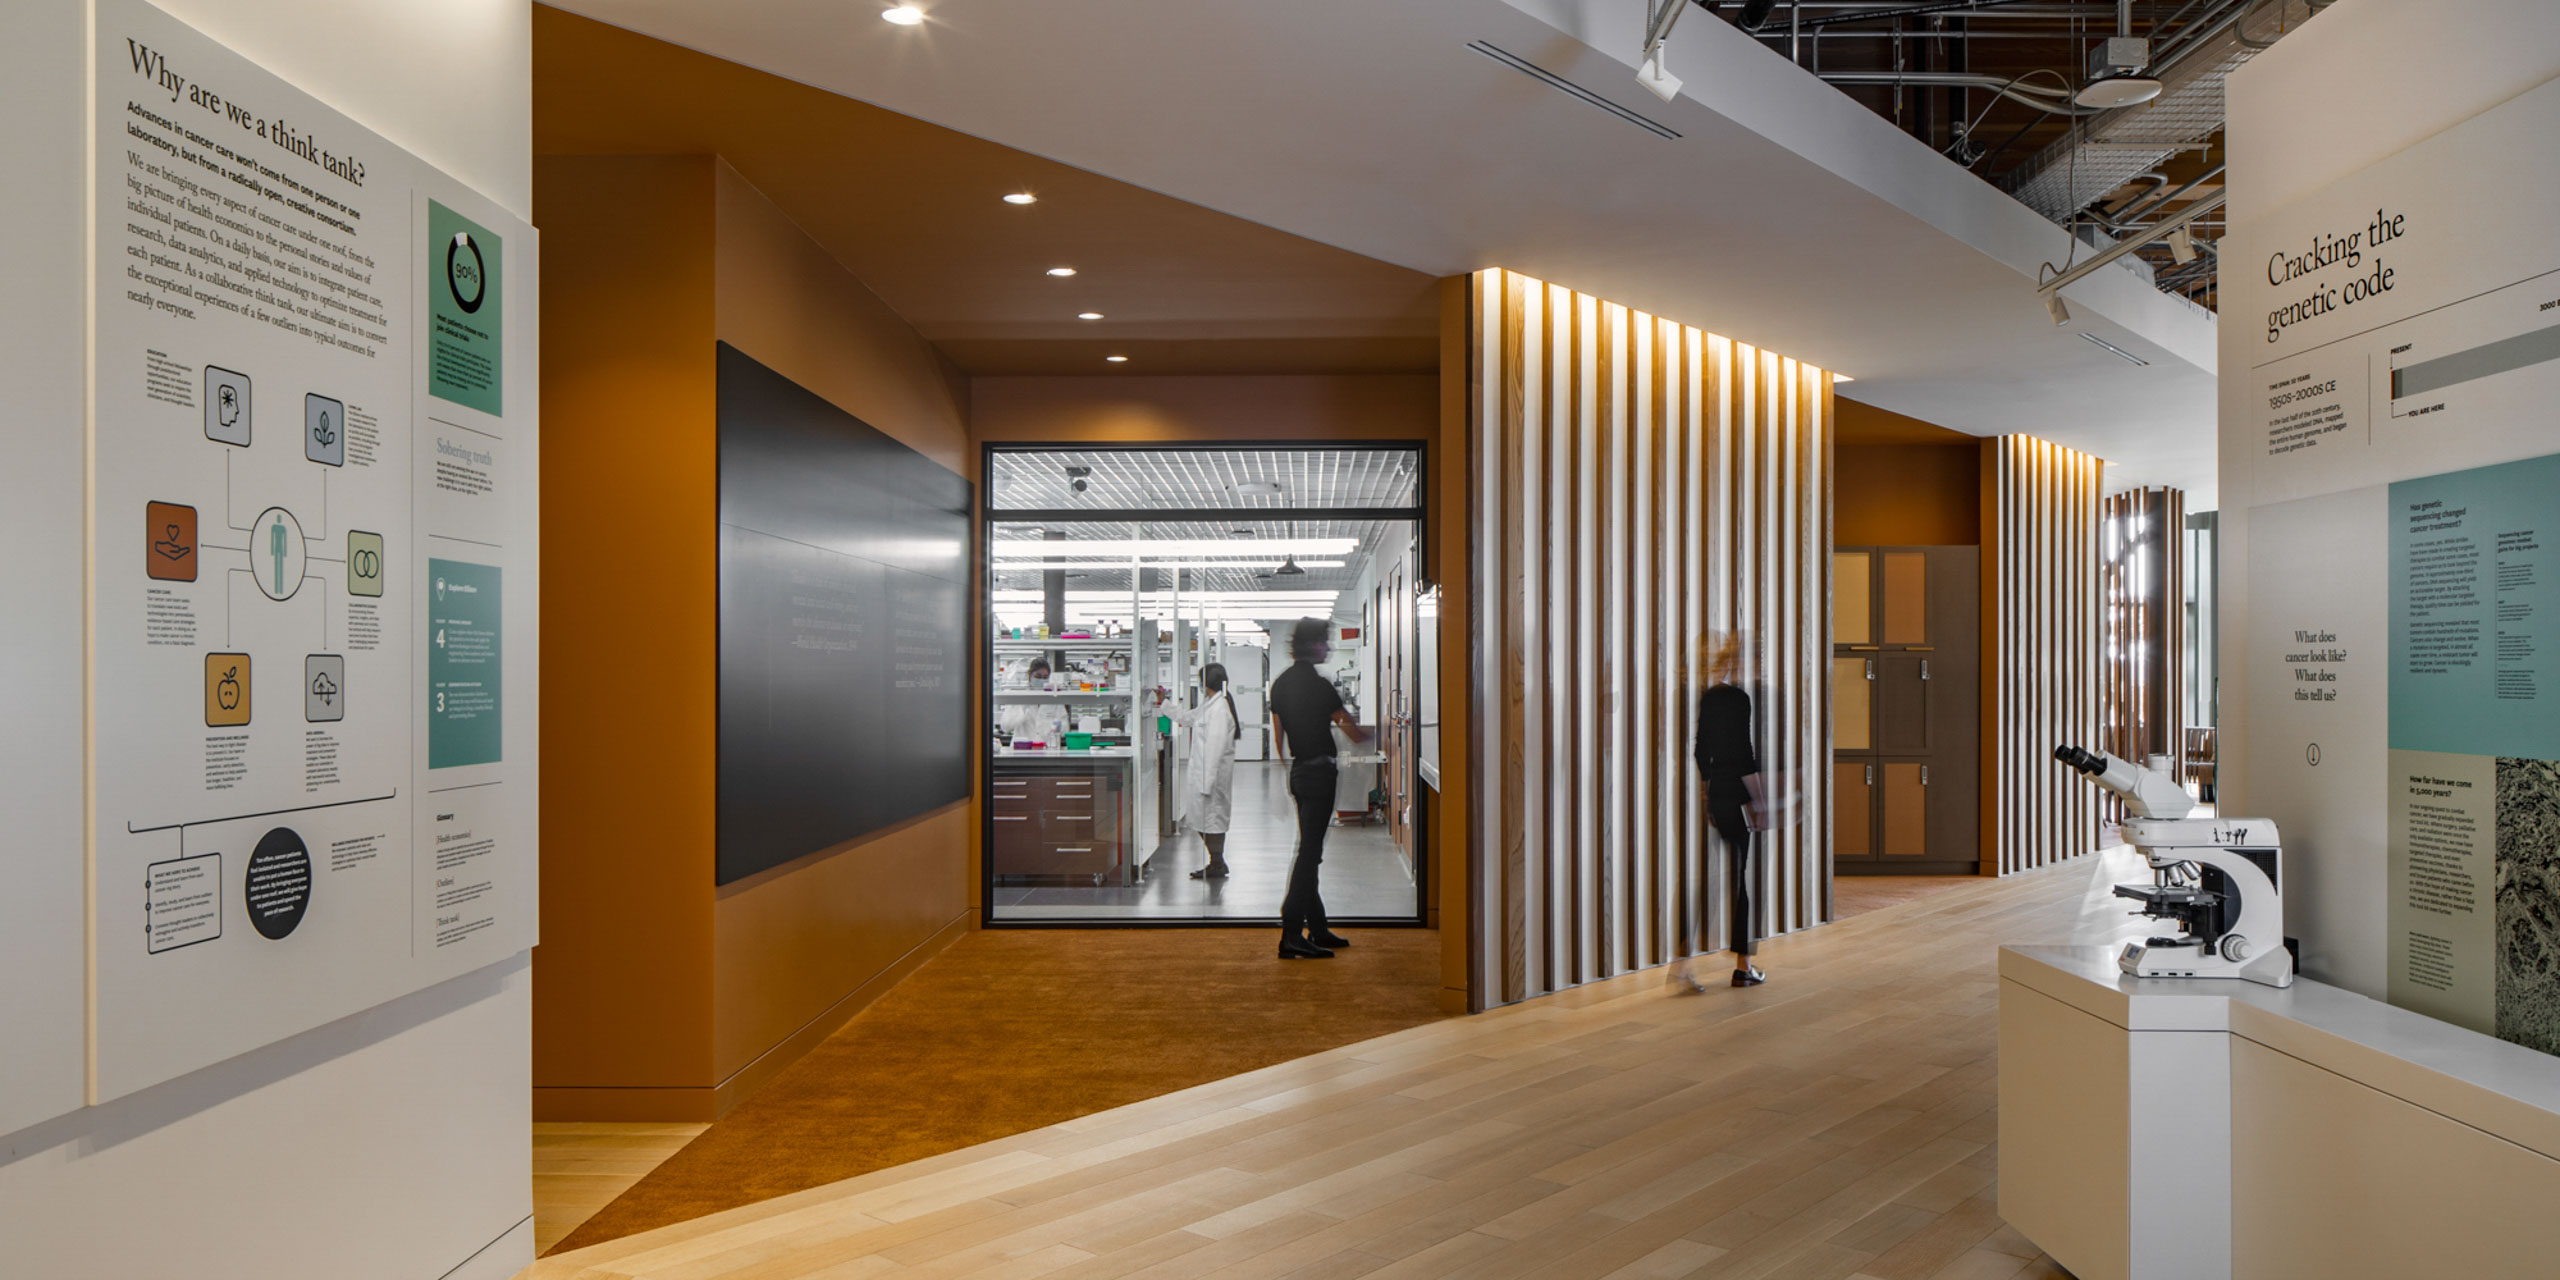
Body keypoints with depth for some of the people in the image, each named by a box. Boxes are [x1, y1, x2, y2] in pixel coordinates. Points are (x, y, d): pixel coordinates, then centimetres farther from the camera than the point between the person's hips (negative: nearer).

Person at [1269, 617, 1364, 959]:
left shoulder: (1280, 683, 10)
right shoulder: (1318, 685, -14)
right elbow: (1349, 728, -5)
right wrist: (1374, 739, 15)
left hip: (1298, 772, 9)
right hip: (1319, 771, -8)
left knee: (1309, 850, 15)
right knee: (1309, 852, -8)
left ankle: (1318, 928, 22)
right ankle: (1291, 934, -11)